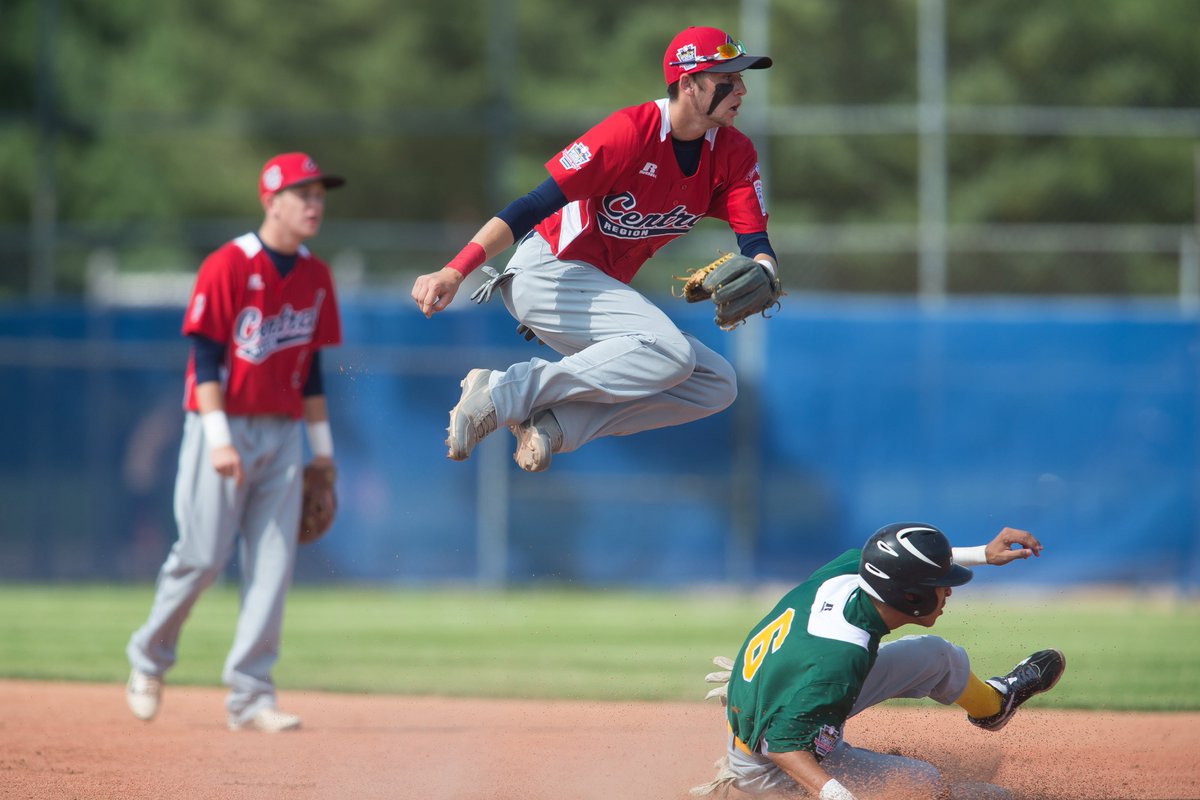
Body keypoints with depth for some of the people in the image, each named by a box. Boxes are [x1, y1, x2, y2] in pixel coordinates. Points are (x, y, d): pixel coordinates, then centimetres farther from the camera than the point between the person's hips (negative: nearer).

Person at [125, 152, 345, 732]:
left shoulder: (316, 277, 10)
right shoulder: (227, 266, -10)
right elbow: (205, 357, -13)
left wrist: (322, 445, 13)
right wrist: (218, 438, -21)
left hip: (283, 434, 6)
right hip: (226, 424, -6)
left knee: (273, 563, -3)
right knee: (202, 555, -7)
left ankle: (249, 695, -1)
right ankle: (148, 661, 17)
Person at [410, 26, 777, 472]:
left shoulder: (733, 154, 0)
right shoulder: (630, 131, -21)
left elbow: (754, 240, -5)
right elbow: (534, 206, -26)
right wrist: (455, 271, -38)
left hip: (600, 291, 8)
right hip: (547, 270, -8)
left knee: (717, 385, -2)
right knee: (670, 352, -29)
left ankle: (554, 424, -13)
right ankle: (503, 393, -24)